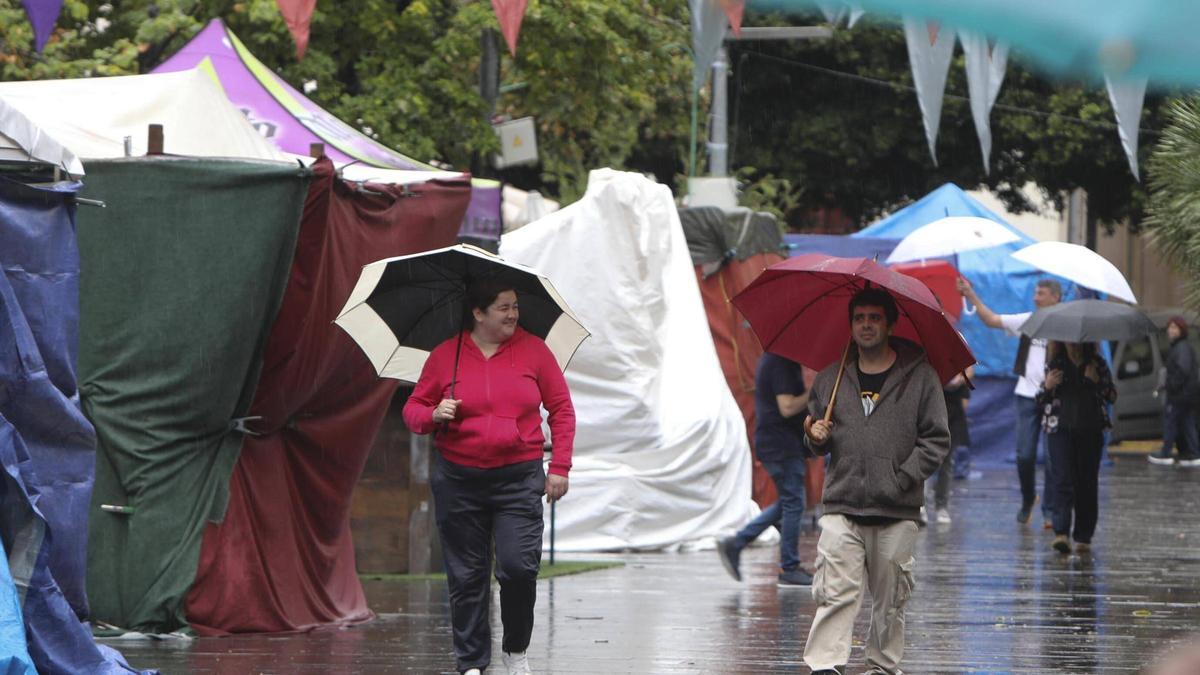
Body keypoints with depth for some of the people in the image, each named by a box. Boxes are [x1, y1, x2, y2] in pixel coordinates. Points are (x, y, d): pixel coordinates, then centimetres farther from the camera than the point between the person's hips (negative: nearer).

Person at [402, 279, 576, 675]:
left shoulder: (533, 351, 4)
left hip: (519, 479, -1)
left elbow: (562, 410, 8)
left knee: (519, 567, -12)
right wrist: (433, 416, -13)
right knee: (466, 576, 2)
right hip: (459, 481, 1)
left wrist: (560, 466, 2)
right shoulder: (444, 356, 3)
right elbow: (413, 410, 9)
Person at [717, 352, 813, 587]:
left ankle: (735, 543, 13)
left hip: (770, 442, 10)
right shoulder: (782, 364, -17)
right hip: (783, 446, -10)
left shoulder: (769, 360, 15)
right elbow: (787, 407, -23)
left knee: (788, 503, 16)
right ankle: (789, 569, 1)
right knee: (793, 504, -3)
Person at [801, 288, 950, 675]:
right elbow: (817, 444, 23)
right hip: (842, 507, 1)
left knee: (890, 599, 4)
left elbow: (936, 440, 0)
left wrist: (903, 479, -9)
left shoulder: (919, 377, 3)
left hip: (897, 512, -1)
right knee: (836, 592, -11)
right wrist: (816, 438, 0)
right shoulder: (831, 380, 12)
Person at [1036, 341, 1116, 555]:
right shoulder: (1055, 364, 7)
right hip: (1060, 429, -1)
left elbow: (1112, 397, 7)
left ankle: (1083, 537, 9)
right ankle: (1061, 533, -22)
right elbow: (1040, 400, 11)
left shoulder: (1097, 364, 6)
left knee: (1087, 482, 2)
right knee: (1063, 479, -13)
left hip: (1091, 430, 1)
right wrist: (1047, 386, -10)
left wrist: (1097, 382, -10)